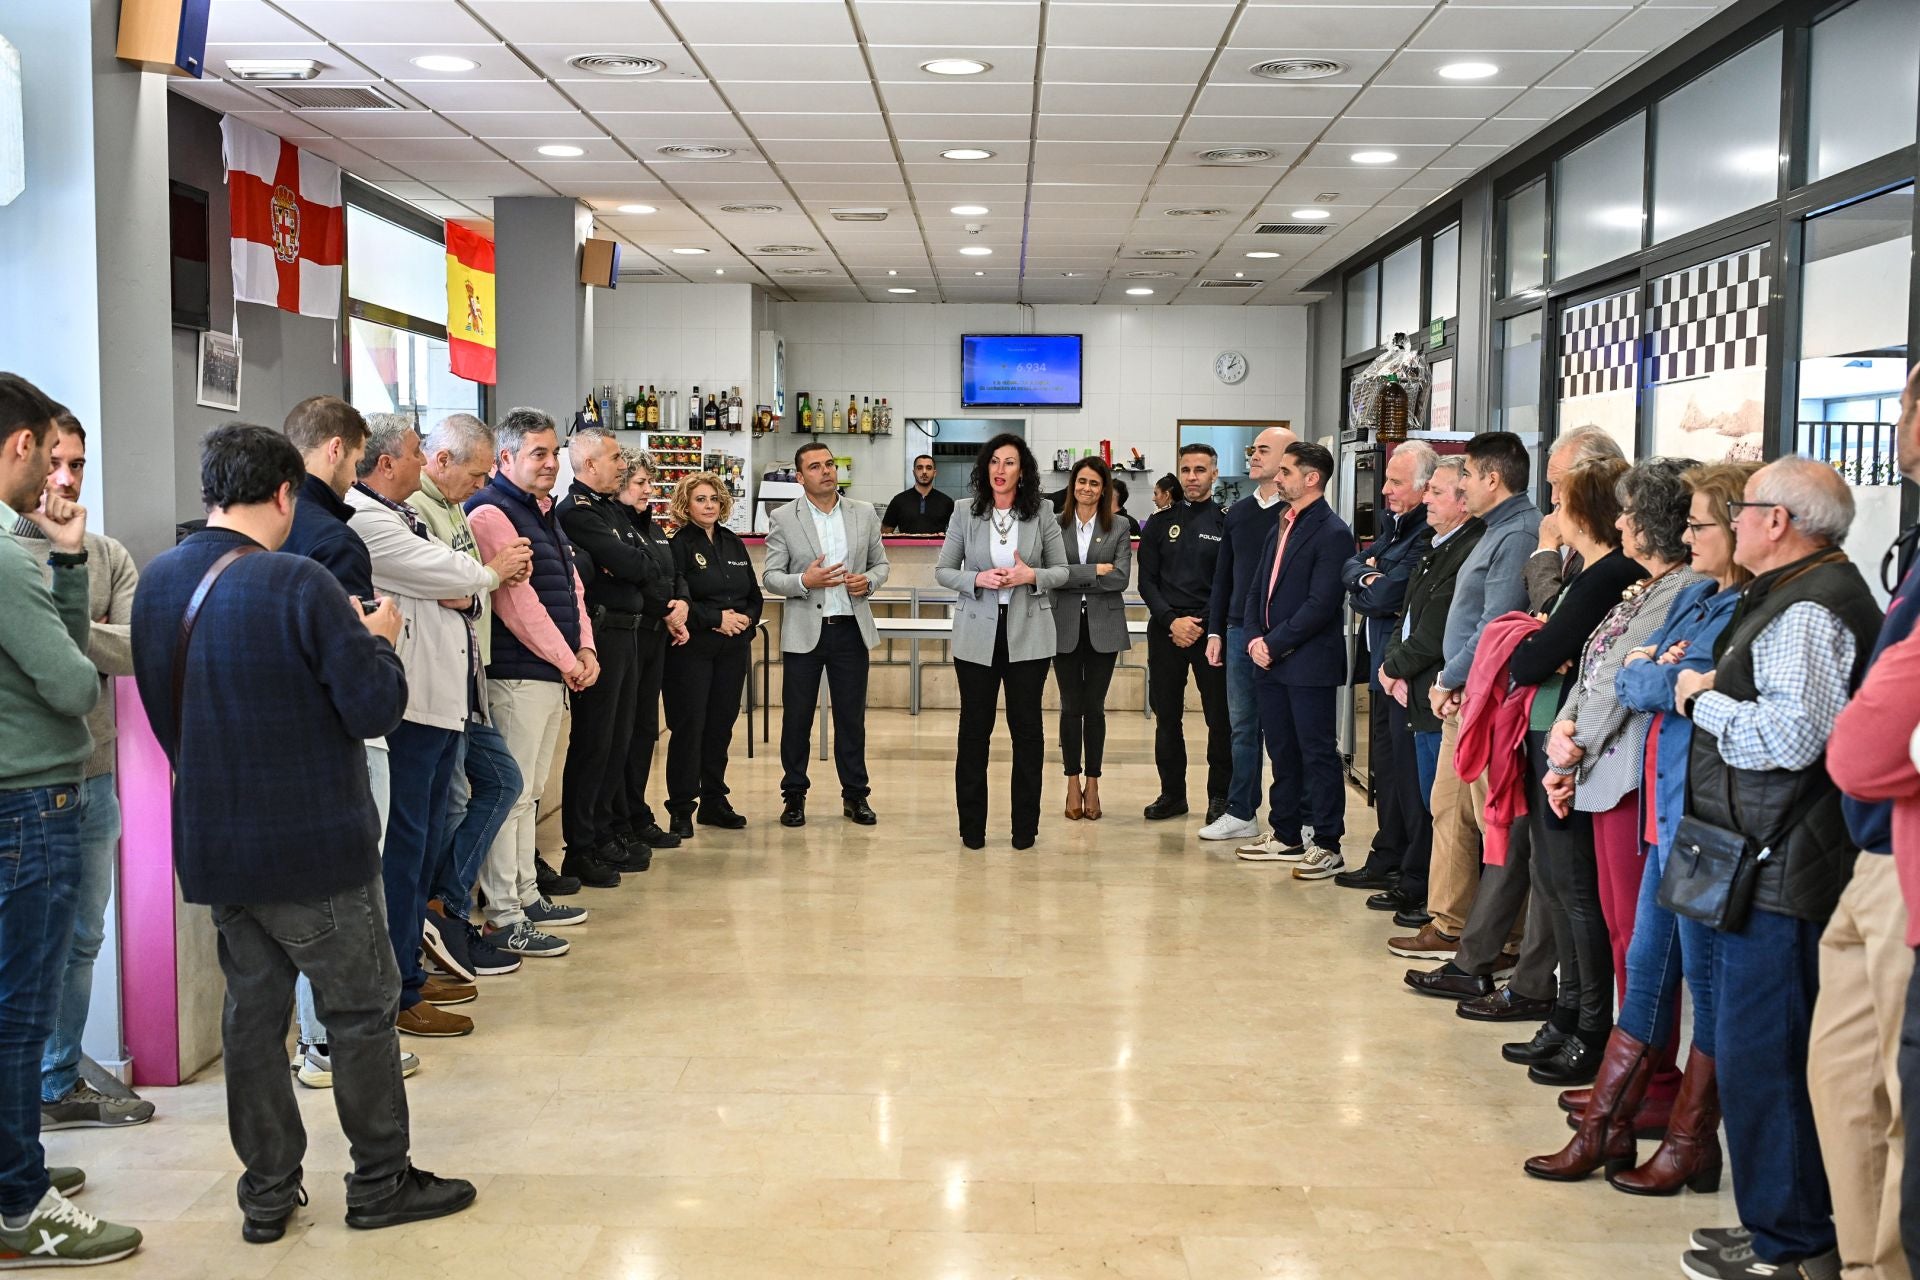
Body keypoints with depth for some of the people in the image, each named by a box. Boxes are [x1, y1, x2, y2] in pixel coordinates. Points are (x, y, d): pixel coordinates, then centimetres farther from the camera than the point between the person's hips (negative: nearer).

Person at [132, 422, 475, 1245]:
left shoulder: (158, 582, 3)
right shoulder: (297, 584, -20)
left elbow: (162, 707, 14)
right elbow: (377, 707, -19)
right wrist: (377, 640, -2)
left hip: (213, 845, 7)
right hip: (313, 845, -7)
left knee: (252, 1010, 15)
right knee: (361, 1009, 7)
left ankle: (267, 1192, 22)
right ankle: (380, 1183, 18)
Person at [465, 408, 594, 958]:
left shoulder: (544, 515, 19)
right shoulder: (491, 513, -13)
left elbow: (571, 587, 21)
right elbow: (515, 601, -19)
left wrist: (585, 649, 6)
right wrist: (565, 660, -13)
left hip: (554, 673, 10)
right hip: (517, 674, -10)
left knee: (527, 792, 16)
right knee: (509, 794, -6)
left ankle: (527, 896, 25)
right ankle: (504, 919, -2)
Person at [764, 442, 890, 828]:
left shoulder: (864, 513, 6)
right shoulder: (784, 519, -1)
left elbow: (881, 564, 13)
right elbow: (770, 576, -1)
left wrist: (868, 581, -9)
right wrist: (804, 581, -19)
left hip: (851, 629, 2)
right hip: (804, 632, -2)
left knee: (851, 717, 8)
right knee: (797, 718, 5)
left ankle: (855, 795, 19)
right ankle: (794, 795, 17)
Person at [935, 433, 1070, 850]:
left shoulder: (1041, 518, 2)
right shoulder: (965, 516, 2)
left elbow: (1062, 571, 6)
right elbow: (942, 571, 4)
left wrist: (1032, 576, -13)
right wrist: (978, 579, -14)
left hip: (1027, 635, 0)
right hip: (977, 635, 0)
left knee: (1026, 728, 4)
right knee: (974, 728, 4)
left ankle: (1025, 826, 14)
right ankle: (972, 826, 14)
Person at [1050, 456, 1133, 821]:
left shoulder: (1118, 528, 3)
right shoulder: (1056, 525, 3)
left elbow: (1122, 577, -8)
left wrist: (1072, 578, -12)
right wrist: (1096, 570, -14)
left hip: (1103, 626, 0)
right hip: (1065, 626, 0)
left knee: (1094, 706, 5)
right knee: (1071, 706, 5)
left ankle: (1092, 784, 13)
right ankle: (1073, 784, 13)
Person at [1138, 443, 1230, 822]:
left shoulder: (1227, 523, 1)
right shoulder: (1160, 523, 9)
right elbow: (1147, 581, 5)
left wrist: (1202, 625, -11)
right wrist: (1171, 620, -9)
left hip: (1212, 632, -2)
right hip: (1166, 631, 3)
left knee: (1220, 717, -1)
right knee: (1167, 717, 7)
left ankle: (1220, 796, 10)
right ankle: (1172, 793, 17)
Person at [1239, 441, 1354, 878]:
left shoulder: (1332, 533, -12)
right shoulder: (1281, 526, 15)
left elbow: (1321, 605, -18)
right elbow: (1257, 589, 16)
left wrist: (1274, 644, -15)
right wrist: (1254, 638, 0)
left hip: (1309, 664, -8)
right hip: (1270, 661, 8)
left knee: (1318, 754, -2)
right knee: (1282, 753, 15)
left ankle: (1328, 846, 5)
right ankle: (1287, 836, 25)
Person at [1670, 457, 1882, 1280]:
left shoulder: (1809, 611, -17)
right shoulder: (1794, 595, 17)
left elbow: (1790, 735, -26)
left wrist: (1703, 699, -13)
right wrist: (1716, 688, 10)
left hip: (1780, 873, -11)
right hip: (1766, 864, 11)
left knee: (1759, 1057, -3)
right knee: (1763, 1051, 18)